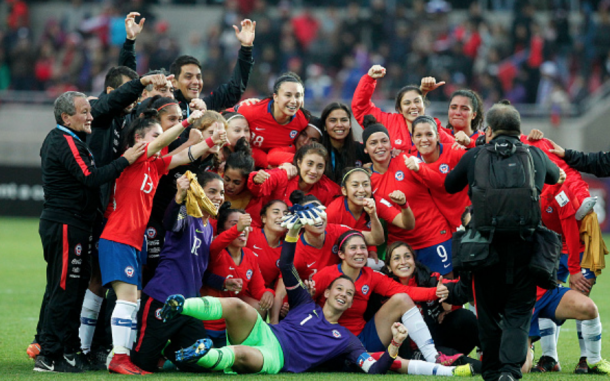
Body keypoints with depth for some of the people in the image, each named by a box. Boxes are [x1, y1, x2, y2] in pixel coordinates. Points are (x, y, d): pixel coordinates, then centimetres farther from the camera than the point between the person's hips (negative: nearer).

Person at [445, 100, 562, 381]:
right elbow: (555, 176, 34)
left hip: (485, 246, 0)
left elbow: (449, 185, 25)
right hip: (525, 247, 0)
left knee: (488, 313, 13)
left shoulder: (474, 156, 7)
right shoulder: (536, 156, 11)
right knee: (518, 313, 3)